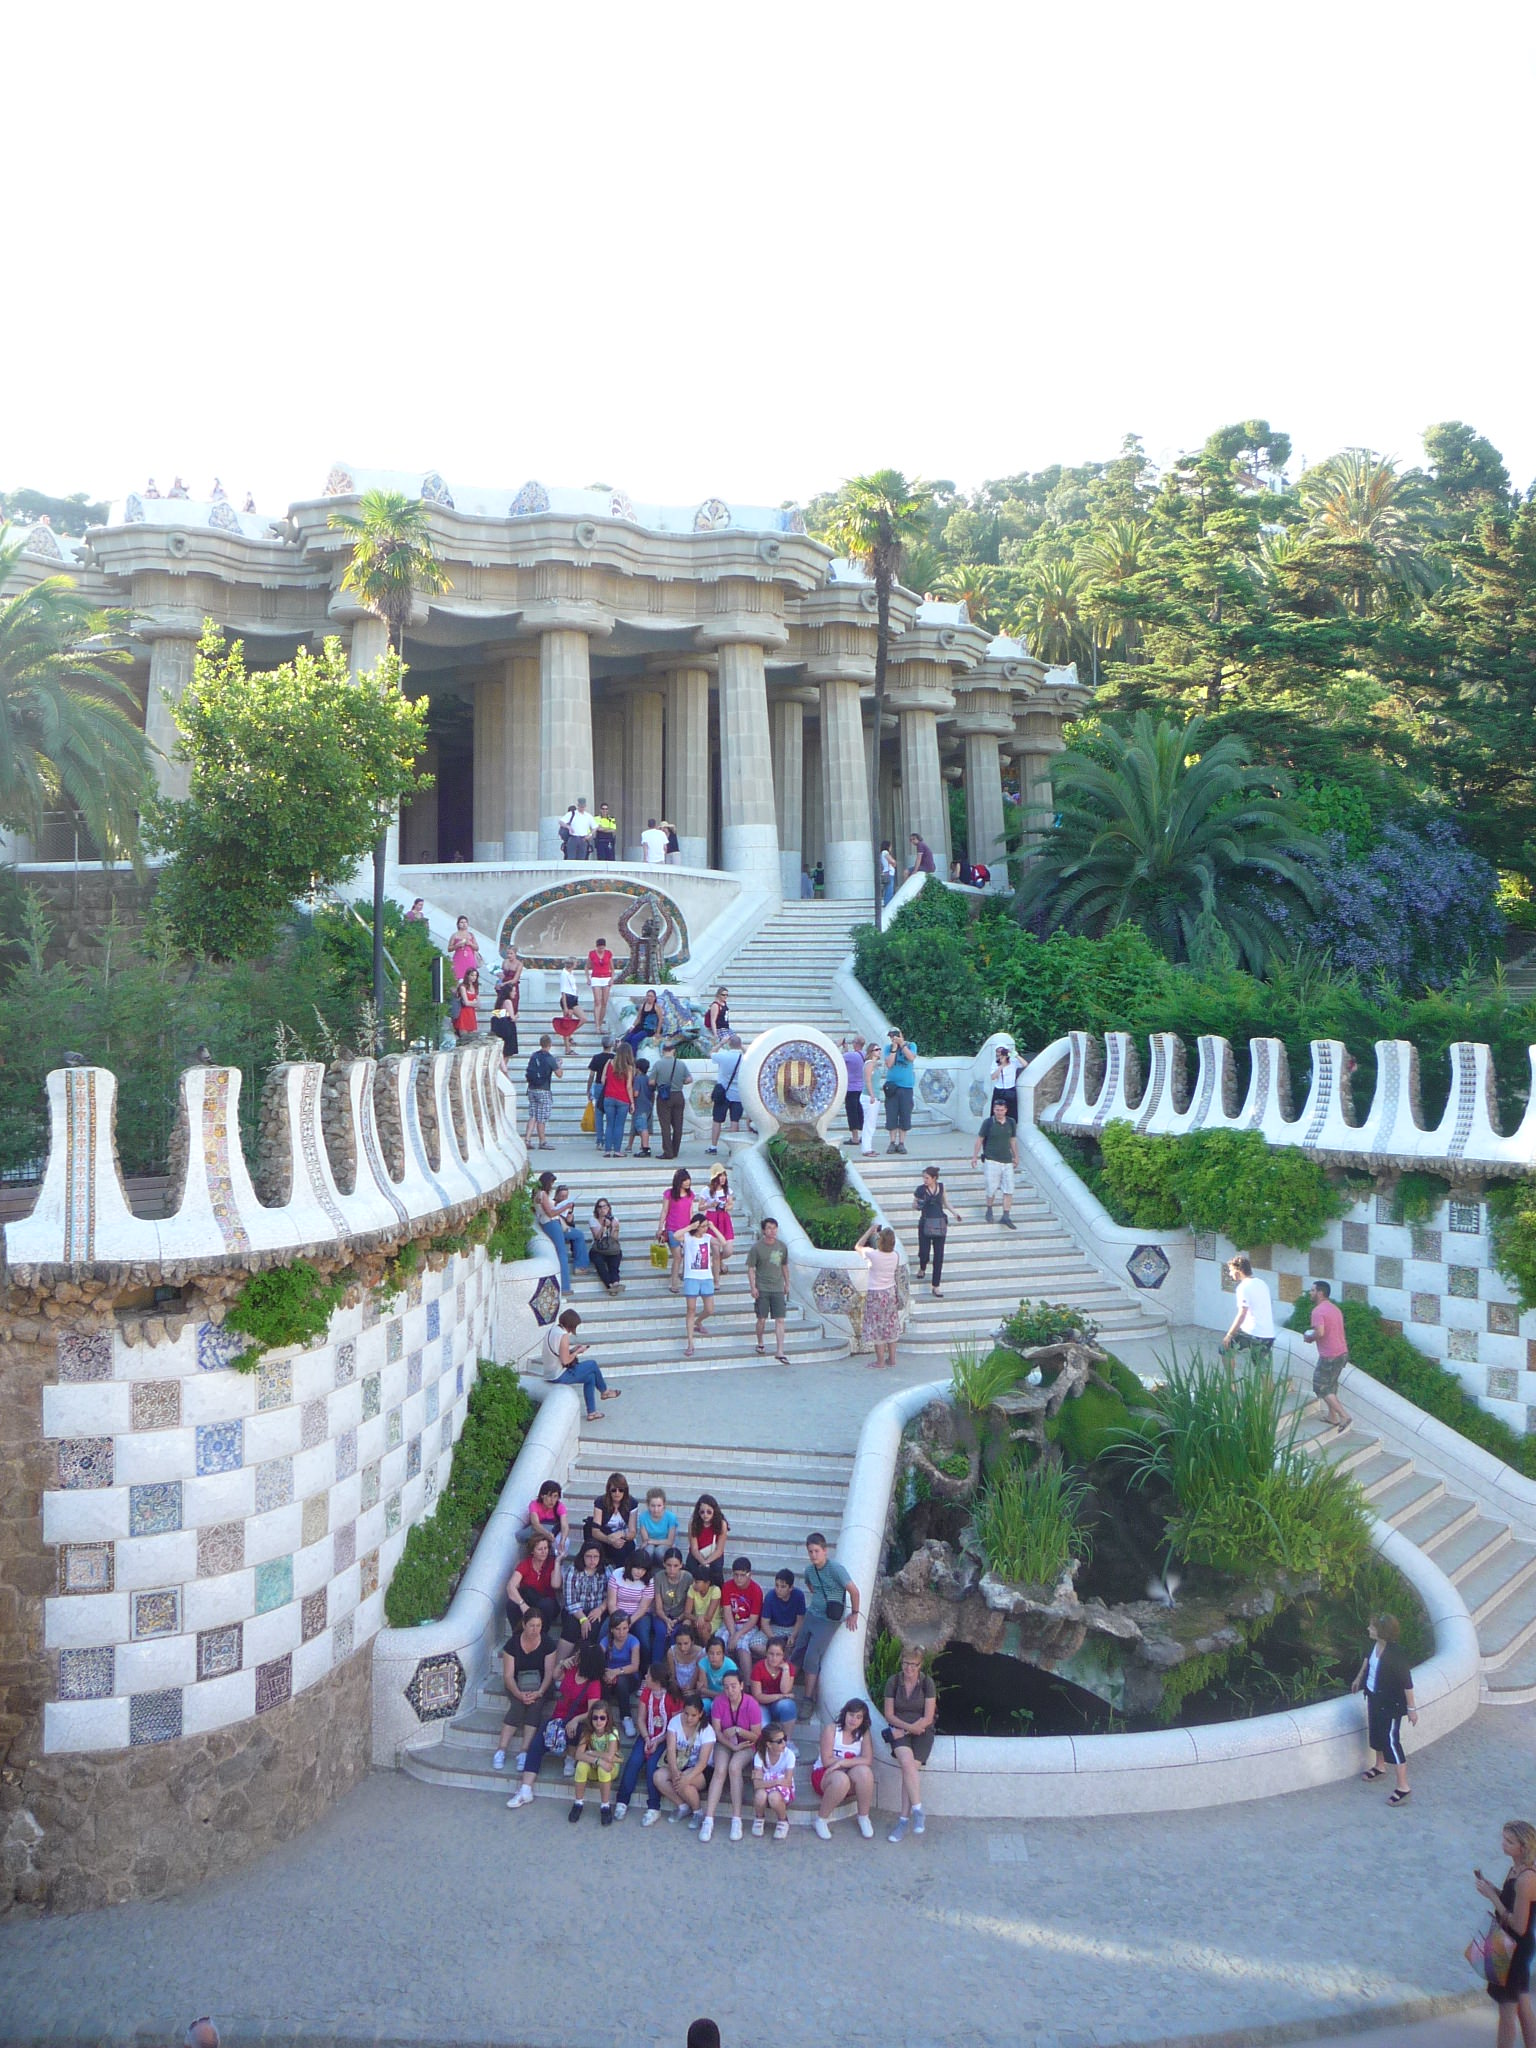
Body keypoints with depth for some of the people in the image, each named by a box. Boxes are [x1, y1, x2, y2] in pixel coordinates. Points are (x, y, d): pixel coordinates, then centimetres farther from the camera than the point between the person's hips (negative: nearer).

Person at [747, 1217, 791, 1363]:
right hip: (762, 1289, -2)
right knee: (762, 1319, 3)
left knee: (780, 1320, -4)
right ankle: (760, 1344, 27)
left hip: (778, 1289, 3)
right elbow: (750, 1269, -3)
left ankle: (779, 1351, -4)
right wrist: (753, 1287, -10)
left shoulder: (782, 1247, 5)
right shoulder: (757, 1248, -6)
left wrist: (787, 1284, 20)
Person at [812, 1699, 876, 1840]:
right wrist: (853, 1761, -15)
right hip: (824, 1774, -3)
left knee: (864, 1771, -31)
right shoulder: (832, 1729, -9)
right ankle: (821, 1820, -16)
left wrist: (842, 1762, -24)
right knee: (841, 1779, -38)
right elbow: (826, 1761, -16)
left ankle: (864, 1818, -11)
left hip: (851, 1780, 3)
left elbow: (868, 1760, -15)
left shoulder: (864, 1733, -1)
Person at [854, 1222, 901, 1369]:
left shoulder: (873, 1255, -22)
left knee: (877, 1328, 6)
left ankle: (880, 1361, 11)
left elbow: (858, 1246, -5)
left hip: (875, 1294, -5)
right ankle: (892, 1359, 24)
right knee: (890, 1326, 17)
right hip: (890, 1292, 5)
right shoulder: (896, 1255, -10)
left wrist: (870, 1230, 1)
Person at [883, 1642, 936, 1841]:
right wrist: (909, 1726, -12)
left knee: (911, 1768, -23)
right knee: (907, 1763, -28)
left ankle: (904, 1819, -17)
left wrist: (905, 1728, -12)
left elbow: (928, 1718, -6)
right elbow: (889, 1715, 2)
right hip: (899, 1731, 1)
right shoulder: (893, 1681, 0)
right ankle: (917, 1810, -23)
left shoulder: (927, 1683, -4)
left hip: (921, 1732, -1)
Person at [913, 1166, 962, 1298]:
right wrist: (917, 1204, -21)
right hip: (925, 1224, -2)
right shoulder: (921, 1189, -8)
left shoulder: (941, 1186, -1)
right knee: (924, 1253, -4)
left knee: (939, 1255, 1)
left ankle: (936, 1286, 8)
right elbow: (914, 1205, 1)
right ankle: (922, 1268, 35)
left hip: (940, 1224, 2)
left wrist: (954, 1212, 12)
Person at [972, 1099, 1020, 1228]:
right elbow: (979, 1140, 1)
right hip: (991, 1160, -4)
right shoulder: (988, 1123, -5)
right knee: (992, 1188, -2)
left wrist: (1016, 1157, 21)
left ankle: (1006, 1216, 2)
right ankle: (989, 1210, 22)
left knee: (1008, 1190, -2)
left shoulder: (1011, 1123, 6)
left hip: (1007, 1161, 4)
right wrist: (974, 1156, 0)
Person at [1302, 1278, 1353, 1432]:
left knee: (1321, 1388, 0)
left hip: (1329, 1356, -9)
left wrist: (1309, 1338, -9)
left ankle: (1344, 1417, -7)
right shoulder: (1335, 1308, 13)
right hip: (1342, 1352, 9)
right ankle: (1332, 1417, 26)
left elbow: (1320, 1332, -29)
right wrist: (1313, 1336, 15)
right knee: (1331, 1386, 21)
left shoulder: (1318, 1311, -17)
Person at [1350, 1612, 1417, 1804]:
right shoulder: (1375, 1644, -10)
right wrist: (1359, 1678, 25)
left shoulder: (1395, 1654, -32)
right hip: (1374, 1696, 8)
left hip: (1391, 1703, -8)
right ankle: (1379, 1767, 48)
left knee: (1391, 1741, -1)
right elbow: (1368, 1660, 12)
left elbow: (1407, 1683, -24)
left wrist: (1411, 1708, -17)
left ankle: (1402, 1787, 11)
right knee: (1375, 1732, 24)